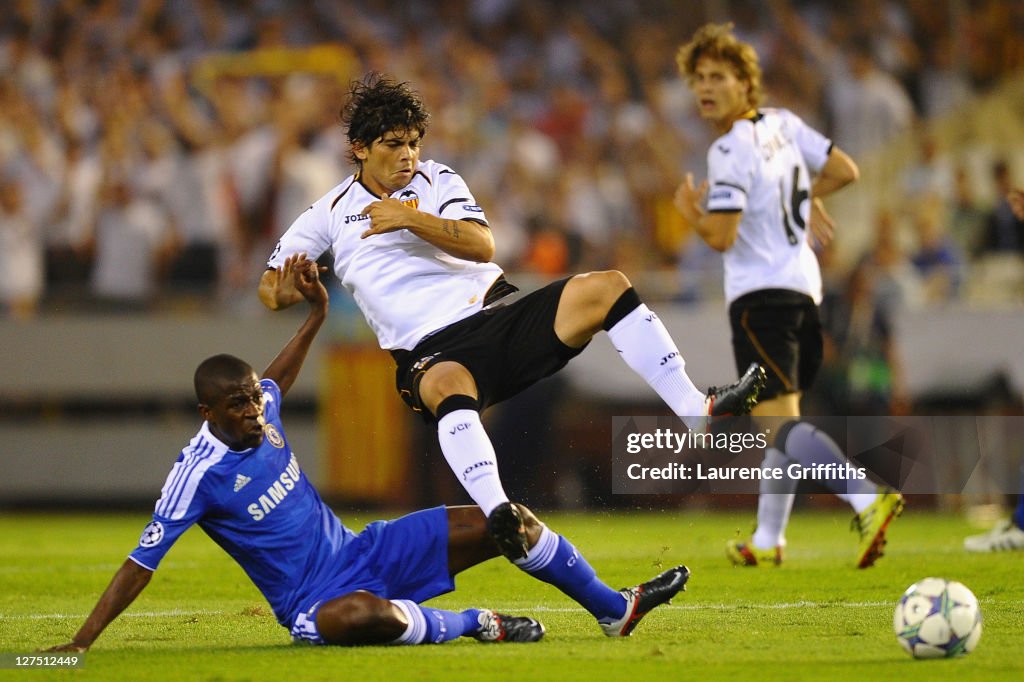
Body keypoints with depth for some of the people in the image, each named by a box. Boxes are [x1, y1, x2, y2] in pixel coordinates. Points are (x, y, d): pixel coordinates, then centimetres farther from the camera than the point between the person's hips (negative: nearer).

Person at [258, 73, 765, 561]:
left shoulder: (437, 181, 16)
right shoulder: (329, 214, 13)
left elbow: (482, 245, 1)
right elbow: (271, 289, 13)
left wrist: (412, 219, -10)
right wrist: (295, 288, -11)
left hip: (499, 314, 4)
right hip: (430, 351, -4)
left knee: (605, 287, -18)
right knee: (448, 385, -43)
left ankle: (697, 410, -20)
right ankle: (496, 512, -63)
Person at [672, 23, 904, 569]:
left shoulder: (730, 151, -15)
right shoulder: (785, 125, 9)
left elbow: (721, 236, -18)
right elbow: (844, 170, 16)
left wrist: (689, 211, 2)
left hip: (760, 294, -9)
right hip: (803, 287, 9)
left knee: (778, 421, -17)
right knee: (781, 421, 19)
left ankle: (867, 500, -37)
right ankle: (767, 540, 27)